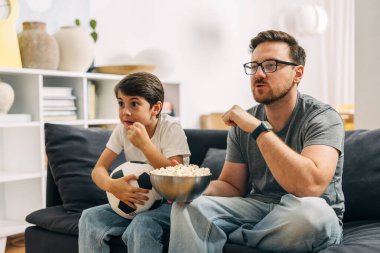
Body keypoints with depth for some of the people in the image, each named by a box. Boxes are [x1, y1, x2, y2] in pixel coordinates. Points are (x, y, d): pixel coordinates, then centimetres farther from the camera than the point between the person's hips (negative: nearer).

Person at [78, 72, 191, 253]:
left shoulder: (171, 128, -15)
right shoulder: (122, 129, 0)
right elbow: (98, 169, -4)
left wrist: (145, 144, -32)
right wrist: (111, 185, -28)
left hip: (169, 202, -5)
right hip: (135, 200, 5)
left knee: (141, 225, -34)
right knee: (90, 218, -14)